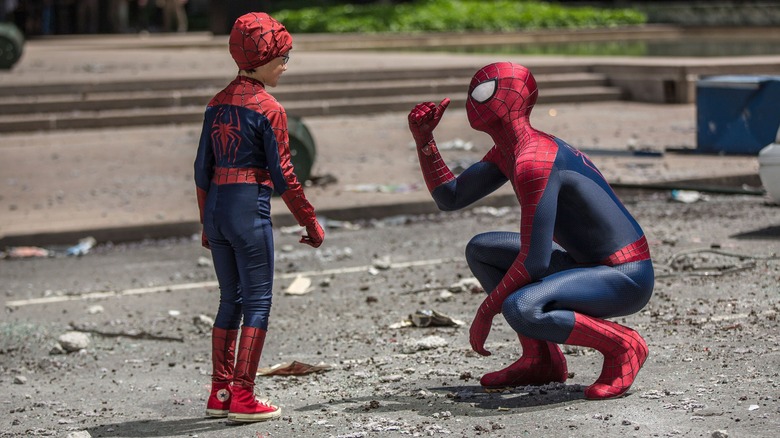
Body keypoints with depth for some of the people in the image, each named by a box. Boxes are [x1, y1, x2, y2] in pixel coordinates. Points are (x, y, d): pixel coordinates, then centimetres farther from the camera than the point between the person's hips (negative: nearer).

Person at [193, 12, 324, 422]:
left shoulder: (217, 104, 11)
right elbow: (282, 175, -10)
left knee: (230, 300, 15)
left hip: (216, 207, 7)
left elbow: (202, 169, 13)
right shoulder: (268, 109, -9)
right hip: (250, 208, -7)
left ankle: (220, 393, 18)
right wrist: (310, 222, -2)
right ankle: (242, 397, -1)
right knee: (257, 303, 0)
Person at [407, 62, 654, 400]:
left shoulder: (535, 163, -23)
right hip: (590, 266, 10)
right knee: (480, 250, 15)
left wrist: (486, 312, -16)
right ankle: (542, 360, 13)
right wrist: (424, 140, 7)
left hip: (627, 279, -10)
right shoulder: (508, 152, 9)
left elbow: (533, 261, -26)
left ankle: (621, 345, -13)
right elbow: (450, 198, 18)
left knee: (520, 309, -35)